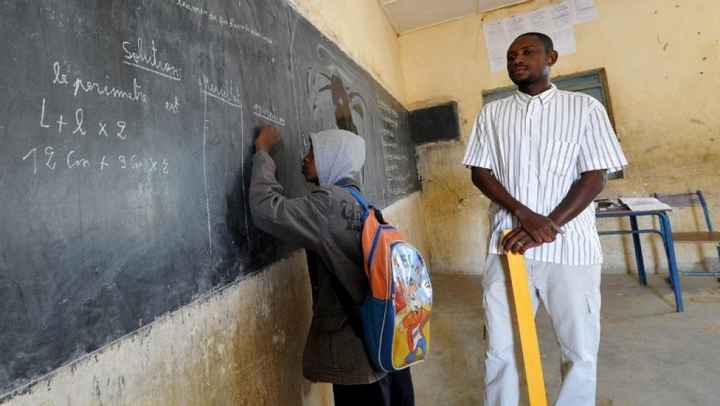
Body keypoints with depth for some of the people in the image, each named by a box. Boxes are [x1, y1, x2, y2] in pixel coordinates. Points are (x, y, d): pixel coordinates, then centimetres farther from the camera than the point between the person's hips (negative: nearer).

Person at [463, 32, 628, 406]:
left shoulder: (585, 107, 5)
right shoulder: (491, 114, 10)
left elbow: (596, 177, -2)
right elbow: (479, 173, 3)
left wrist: (550, 226, -15)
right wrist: (524, 214, -12)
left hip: (570, 247, 0)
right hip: (508, 245, 1)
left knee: (580, 352, 11)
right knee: (500, 349, 9)